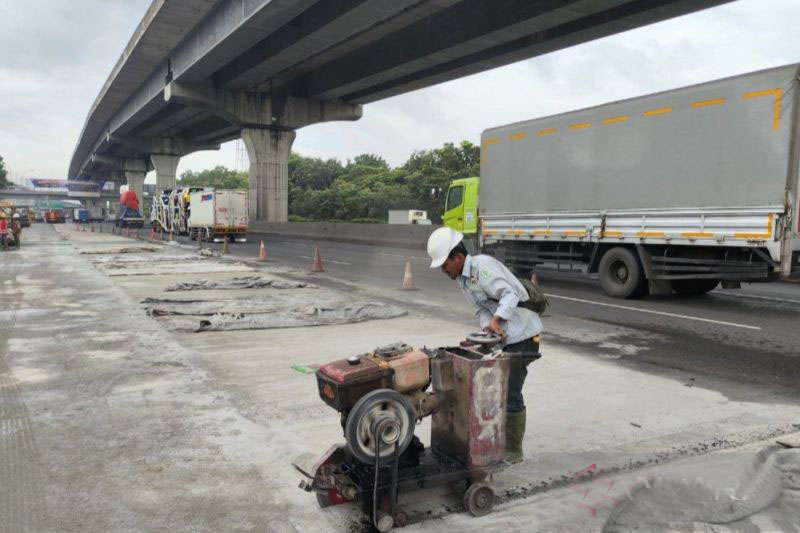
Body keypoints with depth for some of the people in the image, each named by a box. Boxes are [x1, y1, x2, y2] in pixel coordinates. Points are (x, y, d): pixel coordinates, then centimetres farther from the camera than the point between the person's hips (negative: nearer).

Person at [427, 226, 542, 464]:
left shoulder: (482, 266, -21)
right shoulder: (462, 279, 8)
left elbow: (510, 295, -29)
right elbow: (481, 309, 3)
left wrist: (495, 320, -43)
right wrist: (488, 326, -18)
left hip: (522, 335, -9)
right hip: (502, 335, 9)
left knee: (509, 393, -5)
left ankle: (513, 452, 10)